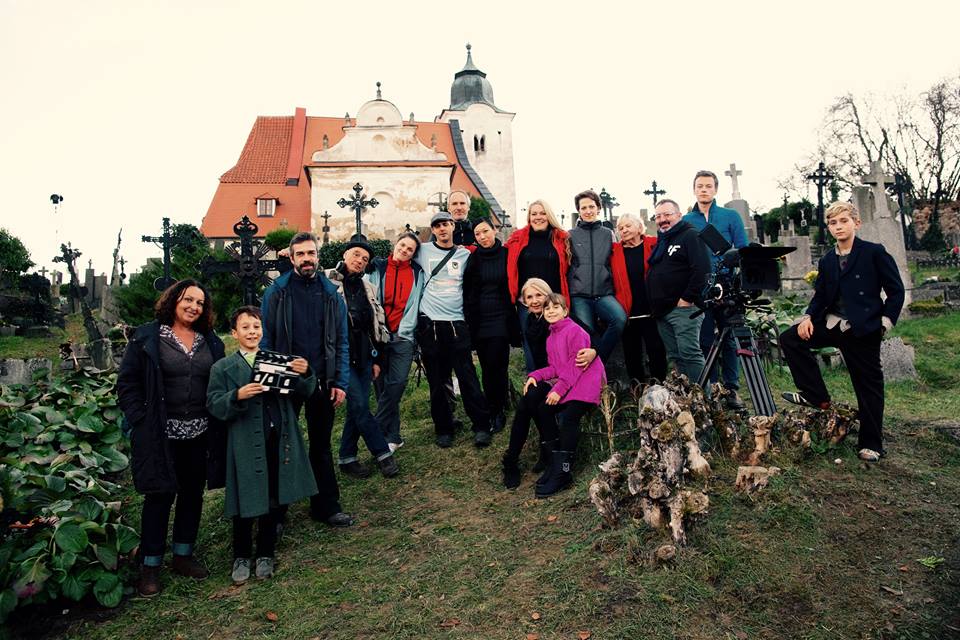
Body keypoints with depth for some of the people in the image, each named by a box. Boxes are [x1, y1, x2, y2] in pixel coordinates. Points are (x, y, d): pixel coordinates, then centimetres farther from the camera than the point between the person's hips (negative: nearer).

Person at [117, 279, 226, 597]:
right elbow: (127, 382, -4)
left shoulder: (211, 342, 9)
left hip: (200, 435, 4)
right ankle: (150, 565, 19)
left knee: (193, 494, 13)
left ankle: (183, 555, 29)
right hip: (160, 435, -4)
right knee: (160, 496, 4)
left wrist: (217, 423, 3)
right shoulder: (147, 338, -4)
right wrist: (141, 420, -11)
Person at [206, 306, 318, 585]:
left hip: (279, 442, 2)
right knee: (245, 504, 7)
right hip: (245, 445, -2)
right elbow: (214, 406, -5)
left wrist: (305, 374, -18)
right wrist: (237, 396, -24)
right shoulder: (223, 368, 3)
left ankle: (265, 554, 31)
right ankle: (241, 556, 28)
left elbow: (305, 393, 3)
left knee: (273, 501, 13)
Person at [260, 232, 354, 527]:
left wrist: (340, 382, -3)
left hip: (322, 381, 2)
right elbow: (265, 339, -1)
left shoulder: (331, 294, 4)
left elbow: (341, 342, 4)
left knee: (321, 444, 13)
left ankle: (326, 506, 23)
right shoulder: (276, 292, -1)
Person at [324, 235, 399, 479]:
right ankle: (383, 454, 4)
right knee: (360, 406, -7)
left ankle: (347, 458, 19)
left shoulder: (367, 288, 15)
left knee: (357, 407, 7)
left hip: (363, 355, 6)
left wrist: (377, 359, 15)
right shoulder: (328, 281, -3)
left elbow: (378, 324, 17)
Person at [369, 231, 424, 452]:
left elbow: (415, 304, 10)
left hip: (403, 337, 0)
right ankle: (392, 436, 10)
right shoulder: (377, 268, 8)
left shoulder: (417, 273, 10)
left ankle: (378, 432, -2)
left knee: (397, 382, -13)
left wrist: (404, 330, 1)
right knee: (381, 383, 2)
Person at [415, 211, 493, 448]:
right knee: (436, 380, 5)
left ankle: (482, 426, 7)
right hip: (429, 324, 0)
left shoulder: (464, 255, 9)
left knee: (468, 377, -3)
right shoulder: (423, 251, 6)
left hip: (456, 322, 0)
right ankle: (444, 429, 17)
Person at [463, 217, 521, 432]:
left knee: (496, 365, -8)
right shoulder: (473, 259, 7)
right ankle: (493, 411, 16)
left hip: (501, 318, -2)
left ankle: (498, 411, 5)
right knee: (487, 367, 5)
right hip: (479, 321, 2)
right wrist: (468, 319, 2)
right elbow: (467, 292, 9)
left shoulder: (506, 255, 2)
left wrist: (514, 319, 0)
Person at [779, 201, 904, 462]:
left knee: (868, 386, 2)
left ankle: (871, 445, 15)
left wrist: (885, 322, -10)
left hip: (863, 330, -5)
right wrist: (808, 318, -6)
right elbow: (820, 295, 11)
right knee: (790, 339, -11)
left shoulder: (874, 253, -5)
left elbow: (896, 291, -3)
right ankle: (816, 396, -2)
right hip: (831, 324, 5)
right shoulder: (826, 260, 10)